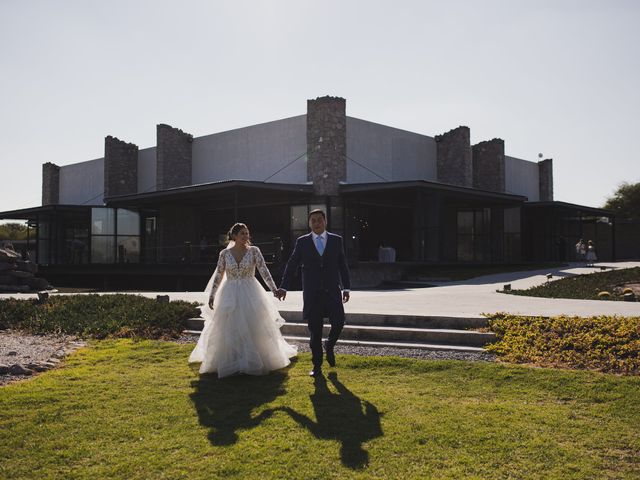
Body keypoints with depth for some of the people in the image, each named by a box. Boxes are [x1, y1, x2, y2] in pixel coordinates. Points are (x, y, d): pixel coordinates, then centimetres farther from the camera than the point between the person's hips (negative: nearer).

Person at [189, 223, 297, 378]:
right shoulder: (224, 253, 1)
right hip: (230, 295, 1)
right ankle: (232, 364, 15)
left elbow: (264, 271, -11)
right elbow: (218, 276, 5)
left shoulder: (254, 251, -3)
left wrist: (274, 289, -23)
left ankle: (254, 362, 19)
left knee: (254, 329, 3)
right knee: (230, 330, 2)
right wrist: (211, 295, 0)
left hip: (250, 295, -1)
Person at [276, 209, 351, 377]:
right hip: (312, 293, 0)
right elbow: (291, 265, 4)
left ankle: (329, 346, 22)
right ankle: (317, 366, 15)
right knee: (314, 330, 3)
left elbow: (343, 266, 9)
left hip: (332, 292, 1)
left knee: (338, 322, -10)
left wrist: (346, 288, 3)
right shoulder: (302, 242, 5)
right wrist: (283, 287, -3)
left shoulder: (336, 240, 7)